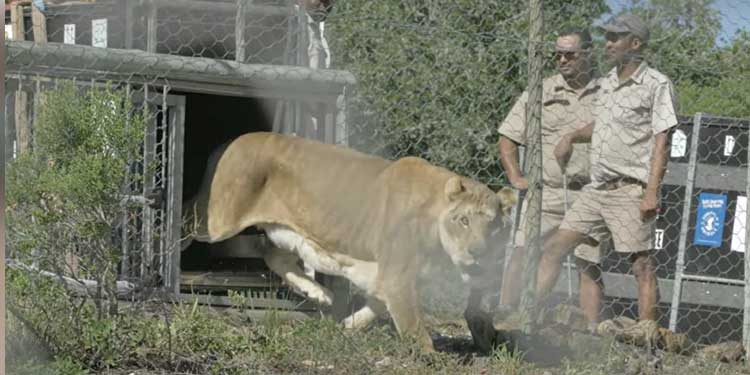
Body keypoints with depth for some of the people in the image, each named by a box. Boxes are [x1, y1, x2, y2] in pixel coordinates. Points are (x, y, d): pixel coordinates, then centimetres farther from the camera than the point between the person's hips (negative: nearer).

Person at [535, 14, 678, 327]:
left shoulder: (656, 85, -5)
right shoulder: (606, 83, 17)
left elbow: (661, 141, -11)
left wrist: (652, 191, -19)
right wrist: (572, 137, 17)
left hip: (630, 190, -8)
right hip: (596, 189, 8)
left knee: (642, 265, -6)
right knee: (555, 247, 2)